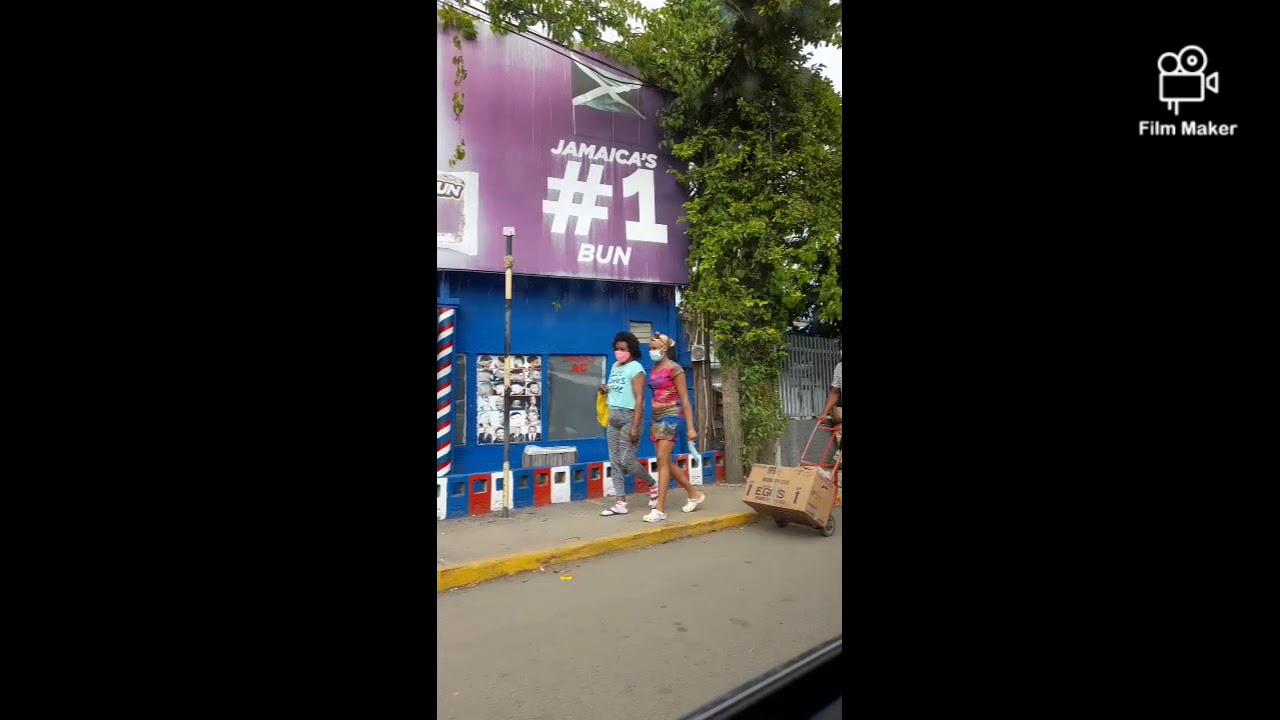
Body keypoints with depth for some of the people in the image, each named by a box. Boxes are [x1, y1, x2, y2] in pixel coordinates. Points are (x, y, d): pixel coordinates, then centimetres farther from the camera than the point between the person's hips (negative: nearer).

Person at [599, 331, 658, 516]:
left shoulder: (635, 368, -11)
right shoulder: (615, 366, 14)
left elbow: (639, 398, -17)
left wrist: (635, 427, -22)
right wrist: (605, 390, 3)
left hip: (629, 416, -8)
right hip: (613, 416, 8)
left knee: (626, 461, -7)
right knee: (615, 462, 5)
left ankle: (654, 485, 17)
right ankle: (621, 503, 9)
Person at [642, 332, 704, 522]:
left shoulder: (674, 369, -9)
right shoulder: (654, 369, 12)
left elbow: (684, 399, -11)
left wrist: (690, 427, -15)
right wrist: (653, 420, 13)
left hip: (671, 417, -8)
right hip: (656, 418, 8)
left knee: (663, 460, -12)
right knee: (666, 462, 10)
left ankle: (660, 509, -9)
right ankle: (694, 494, 26)